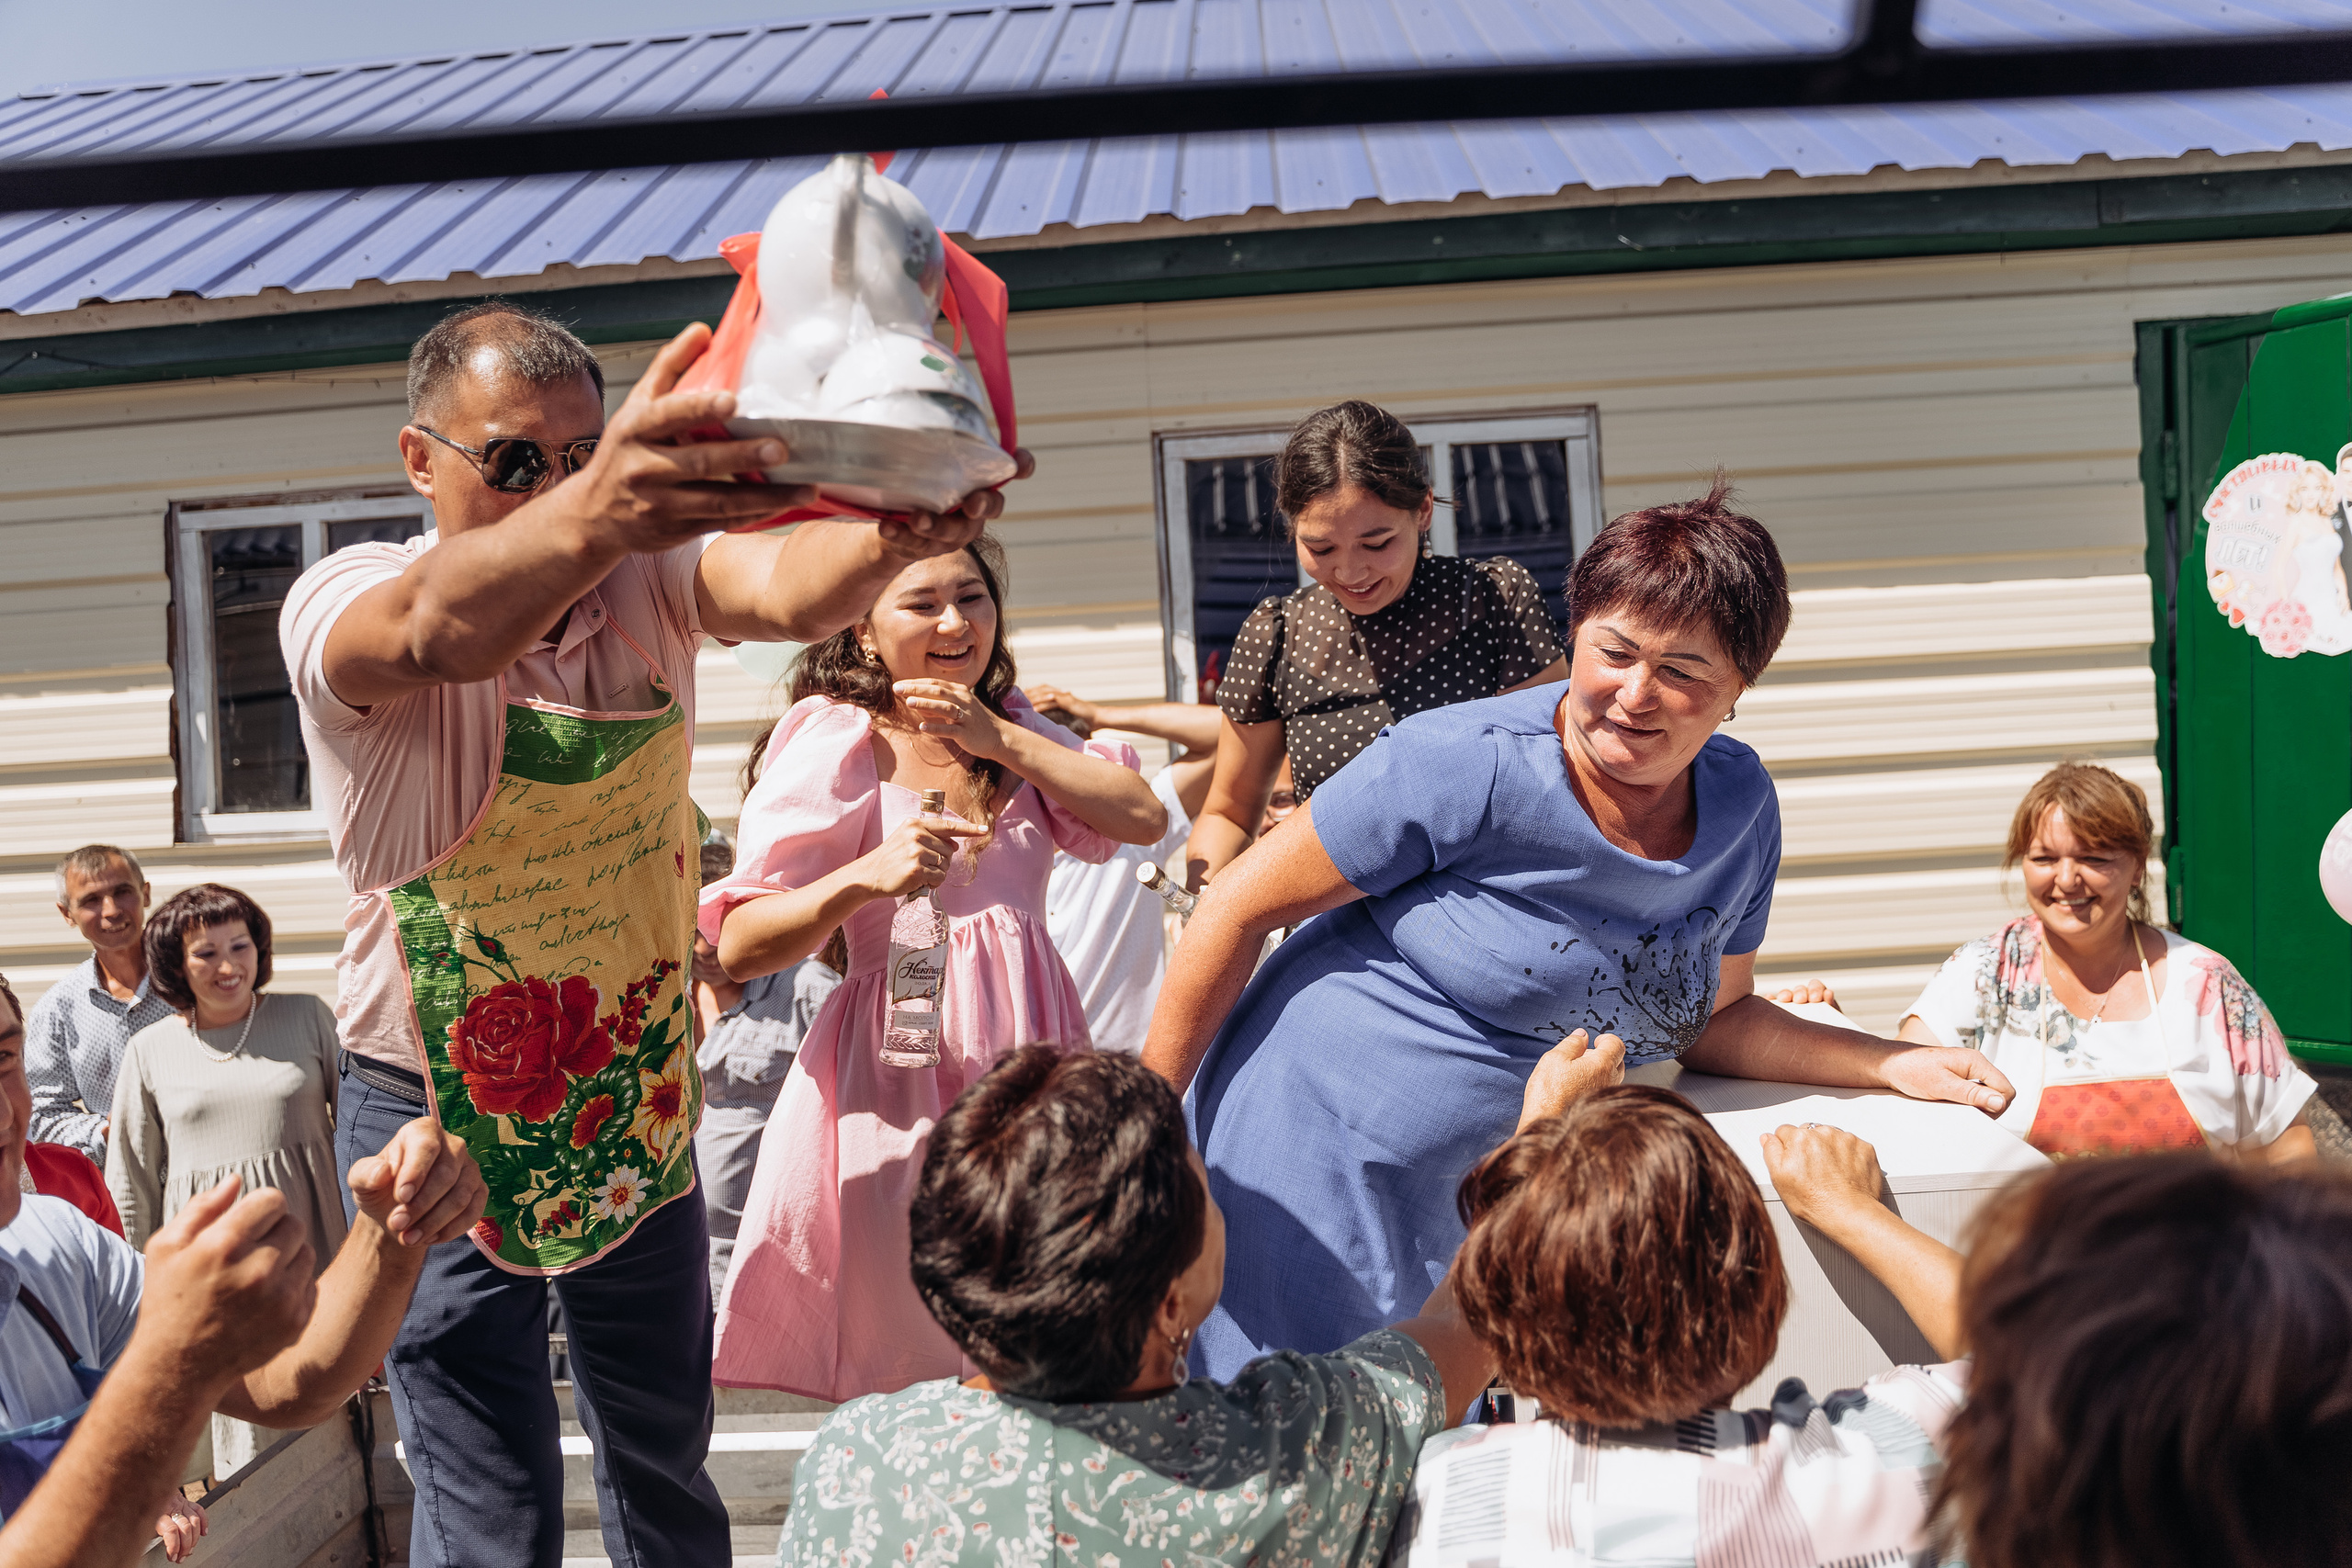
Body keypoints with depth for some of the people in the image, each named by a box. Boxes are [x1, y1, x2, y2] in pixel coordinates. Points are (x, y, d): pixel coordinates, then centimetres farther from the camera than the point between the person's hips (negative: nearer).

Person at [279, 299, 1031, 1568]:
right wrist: (591, 515, -67)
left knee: (666, 1464, 20)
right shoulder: (339, 601, -19)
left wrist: (890, 537, -57)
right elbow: (439, 630, -44)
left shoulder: (648, 573, -9)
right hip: (444, 1116, -4)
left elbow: (784, 589, -32)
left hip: (635, 1100, 4)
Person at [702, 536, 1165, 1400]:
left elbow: (1144, 818, -1)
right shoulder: (835, 738, -4)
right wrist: (863, 878, -26)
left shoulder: (1016, 727, 14)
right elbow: (737, 947, -9)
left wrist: (998, 738, -6)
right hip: (900, 1074, -5)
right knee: (910, 1380, 0)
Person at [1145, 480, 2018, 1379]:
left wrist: (1896, 1066, 0)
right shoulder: (1466, 768, -20)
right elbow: (1241, 907, -13)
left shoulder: (1741, 807, -1)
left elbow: (1706, 1018, 13)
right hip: (1318, 1161, -5)